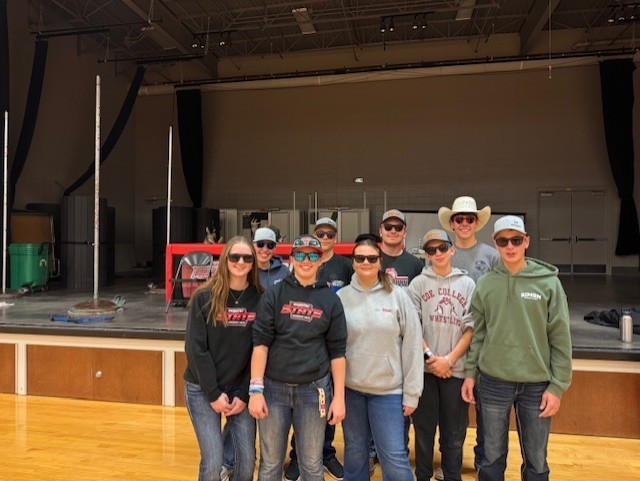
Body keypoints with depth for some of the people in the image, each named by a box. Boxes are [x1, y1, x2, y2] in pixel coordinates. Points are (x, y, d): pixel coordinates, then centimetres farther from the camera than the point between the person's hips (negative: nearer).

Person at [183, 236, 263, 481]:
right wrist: (214, 394, -11)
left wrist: (244, 395, -6)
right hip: (203, 390, -2)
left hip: (241, 391, 2)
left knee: (247, 460, 3)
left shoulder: (259, 300, -4)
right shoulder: (204, 297, -9)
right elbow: (195, 348, -10)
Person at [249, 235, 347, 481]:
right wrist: (256, 389, -9)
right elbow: (260, 342, -4)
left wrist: (339, 397, 0)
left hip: (313, 389, 1)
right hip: (274, 387, 0)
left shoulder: (330, 299, 2)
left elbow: (337, 351, 2)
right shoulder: (274, 294, -1)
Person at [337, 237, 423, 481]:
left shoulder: (398, 295, -5)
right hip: (350, 388, 2)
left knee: (394, 456, 3)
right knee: (355, 452, 16)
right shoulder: (341, 297, -2)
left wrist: (411, 392, -4)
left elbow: (412, 345, -4)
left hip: (389, 389, -1)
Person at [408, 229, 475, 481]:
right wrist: (429, 356, -11)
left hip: (456, 368, 1)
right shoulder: (418, 283, 4)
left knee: (454, 430, 9)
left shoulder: (467, 284, 5)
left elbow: (471, 328, 0)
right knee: (424, 427, 9)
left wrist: (449, 359, -9)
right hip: (424, 367, 0)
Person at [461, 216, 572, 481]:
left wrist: (557, 386, -6)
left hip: (537, 384, -1)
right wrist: (470, 373, 3)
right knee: (492, 457, 13)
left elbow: (560, 339, -4)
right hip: (494, 382, 1)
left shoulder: (548, 282, -5)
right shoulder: (485, 284, 0)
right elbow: (477, 333, 5)